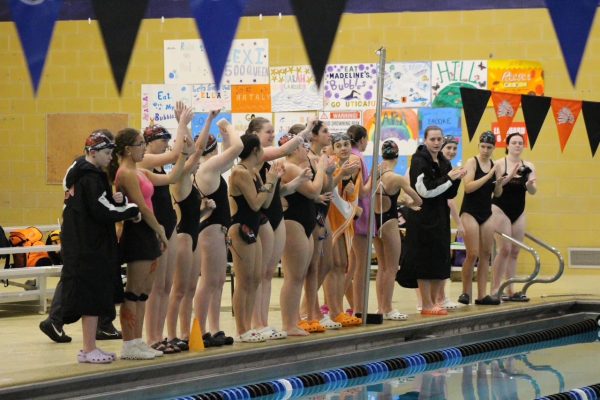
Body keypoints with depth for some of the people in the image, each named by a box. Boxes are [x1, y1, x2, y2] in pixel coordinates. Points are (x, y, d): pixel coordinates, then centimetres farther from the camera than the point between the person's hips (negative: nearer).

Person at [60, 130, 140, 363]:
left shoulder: (79, 175, 15)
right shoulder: (92, 178, -15)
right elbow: (103, 212, -20)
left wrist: (117, 200, -3)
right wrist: (132, 210, -10)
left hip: (81, 246, 10)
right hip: (91, 246, -10)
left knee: (92, 298, 13)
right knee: (93, 294, -5)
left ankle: (89, 348, 19)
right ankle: (89, 350, -2)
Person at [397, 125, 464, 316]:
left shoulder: (444, 163, 13)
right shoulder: (419, 161, -9)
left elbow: (449, 194, 14)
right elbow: (425, 190, -18)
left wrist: (456, 179, -5)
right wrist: (448, 178, -17)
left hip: (440, 217, 8)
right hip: (423, 218, -8)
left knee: (440, 260, 8)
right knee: (425, 260, -5)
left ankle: (434, 302, 15)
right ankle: (427, 305, -2)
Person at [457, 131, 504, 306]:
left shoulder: (494, 165, 8)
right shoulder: (472, 162, -8)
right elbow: (468, 187, -21)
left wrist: (499, 183, -5)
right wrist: (488, 176, -22)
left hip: (486, 213, 6)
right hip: (470, 212, -6)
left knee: (486, 254, 4)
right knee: (472, 255, -8)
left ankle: (482, 295, 7)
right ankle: (465, 292, 5)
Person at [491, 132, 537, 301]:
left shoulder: (528, 167, 4)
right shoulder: (500, 164, -7)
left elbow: (532, 191, -2)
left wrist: (530, 183, -25)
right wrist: (510, 177, -29)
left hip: (519, 212, 5)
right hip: (501, 209, -5)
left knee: (515, 251, 5)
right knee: (505, 249, -12)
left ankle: (510, 291, 8)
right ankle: (494, 289, -7)